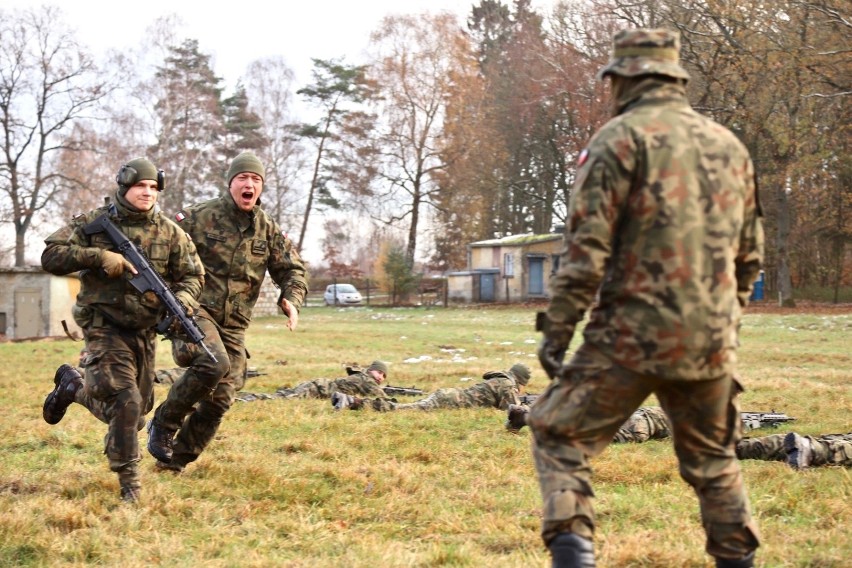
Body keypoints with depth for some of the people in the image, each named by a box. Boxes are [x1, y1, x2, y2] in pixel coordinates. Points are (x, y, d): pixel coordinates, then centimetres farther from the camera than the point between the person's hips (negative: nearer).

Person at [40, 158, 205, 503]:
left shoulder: (169, 232, 1)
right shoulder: (93, 223, -5)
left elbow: (192, 275, 5)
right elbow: (50, 256, -10)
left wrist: (182, 301, -18)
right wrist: (98, 256, -22)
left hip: (145, 331, 5)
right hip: (105, 328, -5)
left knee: (137, 410, 14)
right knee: (126, 402, -19)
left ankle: (72, 385, 39)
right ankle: (129, 481, -1)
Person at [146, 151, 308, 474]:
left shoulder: (268, 230, 9)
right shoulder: (200, 217, -4)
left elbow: (293, 270, 16)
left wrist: (291, 301, -4)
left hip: (233, 326, 5)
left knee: (219, 400, 2)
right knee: (212, 364, -32)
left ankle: (175, 461, 20)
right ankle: (163, 423, -10)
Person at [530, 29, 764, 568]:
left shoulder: (622, 137, -5)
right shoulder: (731, 145, 14)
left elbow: (587, 245, -13)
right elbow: (750, 254, 18)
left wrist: (557, 330, -8)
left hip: (633, 335, -5)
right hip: (712, 341, 6)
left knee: (560, 437, 4)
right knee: (713, 458, 22)